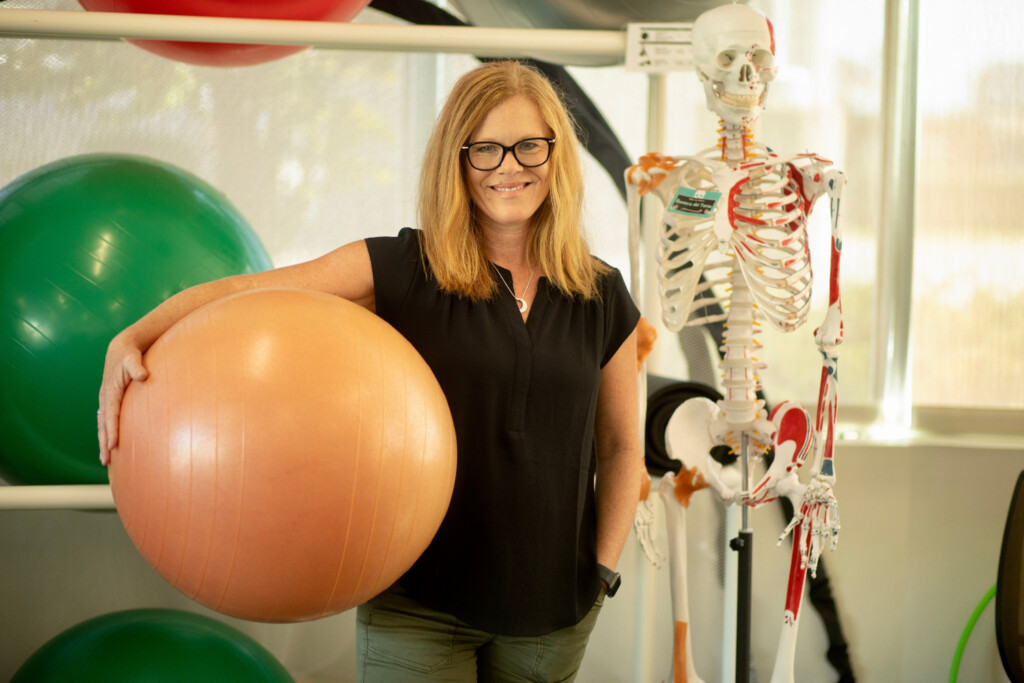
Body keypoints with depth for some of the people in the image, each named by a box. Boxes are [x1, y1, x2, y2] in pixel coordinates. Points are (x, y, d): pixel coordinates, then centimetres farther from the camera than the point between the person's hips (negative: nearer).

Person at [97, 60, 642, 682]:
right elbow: (240, 292, -15)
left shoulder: (602, 298, 3)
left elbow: (621, 447, 12)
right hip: (418, 606, -3)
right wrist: (131, 341, -31)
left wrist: (601, 571, 3)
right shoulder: (402, 270, -6)